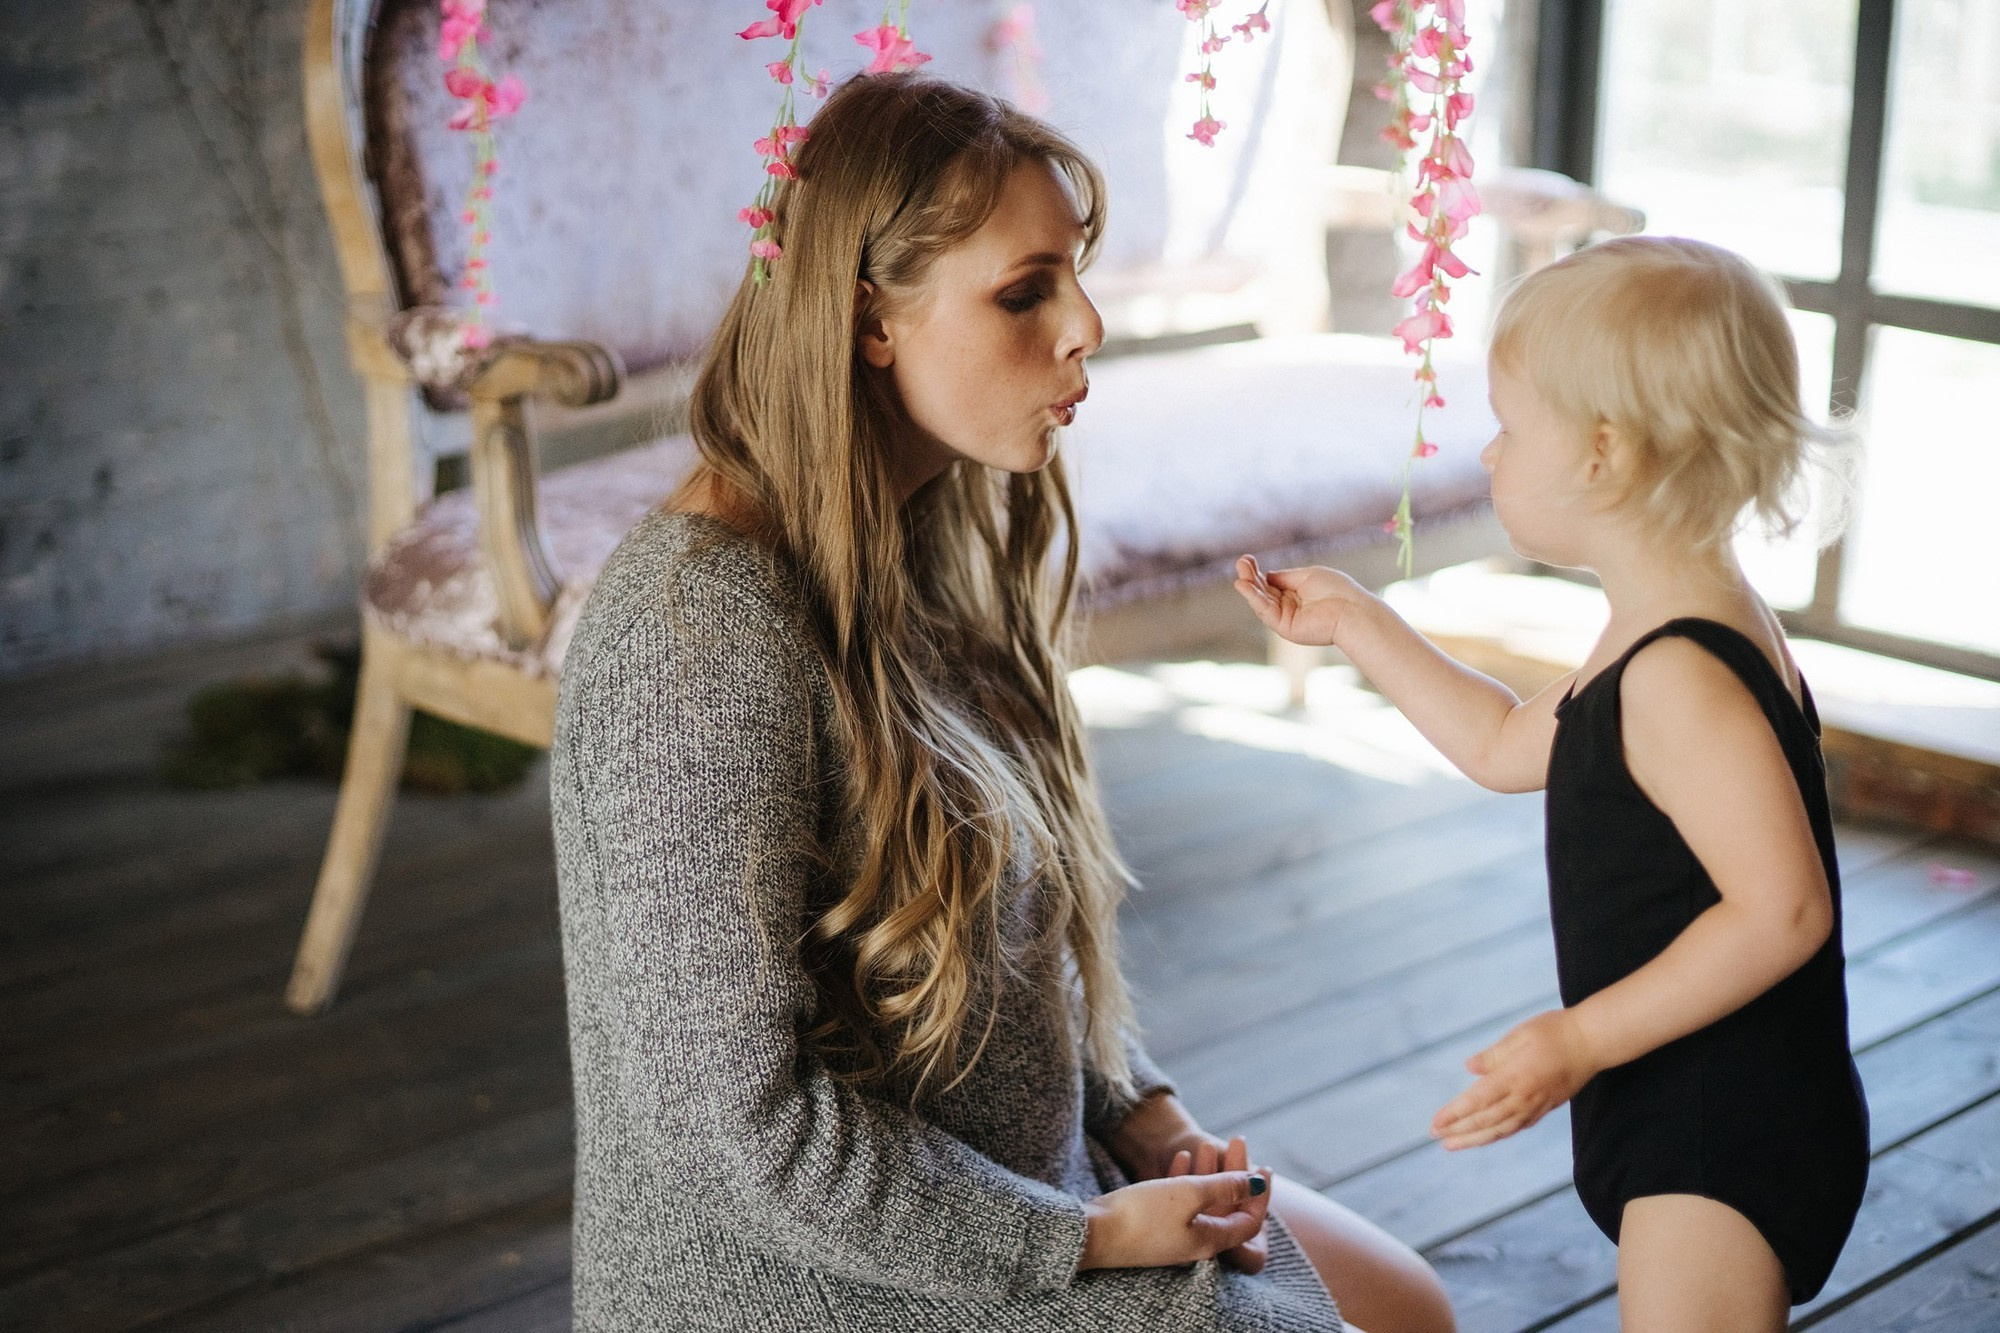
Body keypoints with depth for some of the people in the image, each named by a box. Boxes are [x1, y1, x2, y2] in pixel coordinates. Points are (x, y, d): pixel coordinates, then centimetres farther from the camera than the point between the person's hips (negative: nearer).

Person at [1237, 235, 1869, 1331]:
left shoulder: (1681, 676, -26)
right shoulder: (1658, 635, 8)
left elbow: (1783, 911, -29)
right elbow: (1505, 748, 23)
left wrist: (1582, 1041, -26)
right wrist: (1356, 624, 24)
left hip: (1727, 1139, -11)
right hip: (1679, 1116, 11)